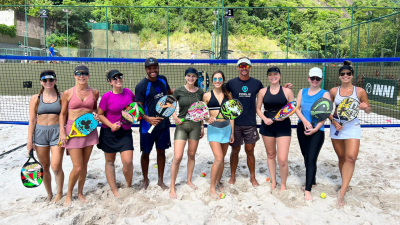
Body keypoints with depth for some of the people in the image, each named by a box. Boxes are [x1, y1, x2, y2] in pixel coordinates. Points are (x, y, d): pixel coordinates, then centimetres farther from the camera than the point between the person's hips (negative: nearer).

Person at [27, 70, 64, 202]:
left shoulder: (62, 97, 2)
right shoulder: (36, 98, 5)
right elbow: (32, 121, 5)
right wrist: (30, 140, 1)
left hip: (57, 132, -2)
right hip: (40, 133, 2)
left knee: (56, 166, -9)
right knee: (45, 167, 10)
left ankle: (59, 193, 15)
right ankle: (49, 194, 29)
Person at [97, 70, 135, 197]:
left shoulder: (128, 92, -1)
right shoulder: (107, 97, -12)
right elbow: (99, 114, -5)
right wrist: (111, 125, -17)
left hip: (125, 132, 2)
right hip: (109, 133, -1)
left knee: (127, 161, -8)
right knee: (110, 161, 10)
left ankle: (129, 185, 19)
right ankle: (114, 190, 24)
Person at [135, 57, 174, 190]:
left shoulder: (163, 79, 2)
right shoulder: (141, 86, -14)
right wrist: (148, 118, -34)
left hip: (163, 124, 4)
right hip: (147, 126, -4)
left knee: (161, 151, 14)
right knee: (146, 153, 10)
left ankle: (160, 180, 31)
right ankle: (145, 180, 33)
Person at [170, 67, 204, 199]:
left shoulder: (200, 92, 4)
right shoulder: (179, 91, -4)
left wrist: (202, 126, 10)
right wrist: (175, 117, -17)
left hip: (195, 125, 3)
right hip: (182, 124, -3)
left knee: (191, 155, 13)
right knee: (177, 157, -9)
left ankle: (189, 181, 33)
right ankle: (172, 187, 6)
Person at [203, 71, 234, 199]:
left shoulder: (228, 95, 6)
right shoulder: (207, 95, -2)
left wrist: (232, 132, 8)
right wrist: (207, 119, -20)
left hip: (226, 128, 3)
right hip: (214, 128, -3)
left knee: (222, 158, 11)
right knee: (218, 158, -13)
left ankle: (218, 181, 31)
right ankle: (212, 187, 2)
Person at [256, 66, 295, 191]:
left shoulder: (287, 91, 0)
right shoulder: (263, 91, 4)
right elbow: (258, 109, 6)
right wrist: (265, 119, -12)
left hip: (283, 126, -2)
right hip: (267, 126, 2)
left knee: (282, 160, -8)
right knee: (270, 155, 15)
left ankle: (283, 184, 16)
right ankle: (273, 181, 33)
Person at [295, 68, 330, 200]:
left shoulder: (325, 94, -2)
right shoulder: (302, 92, 10)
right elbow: (297, 108, 3)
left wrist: (315, 129, -16)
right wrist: (305, 121, -13)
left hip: (317, 130, -5)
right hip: (302, 128, 5)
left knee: (311, 159, -9)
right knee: (306, 157, 14)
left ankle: (308, 190, -5)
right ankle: (311, 182, 32)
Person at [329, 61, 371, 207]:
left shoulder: (360, 91, -1)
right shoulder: (333, 91, 3)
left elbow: (368, 111, 6)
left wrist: (365, 107, -17)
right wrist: (333, 121, -8)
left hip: (352, 126, -2)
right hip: (337, 126, 2)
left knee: (351, 157, -17)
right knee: (341, 157, 10)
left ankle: (342, 192, -12)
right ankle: (345, 184, 31)